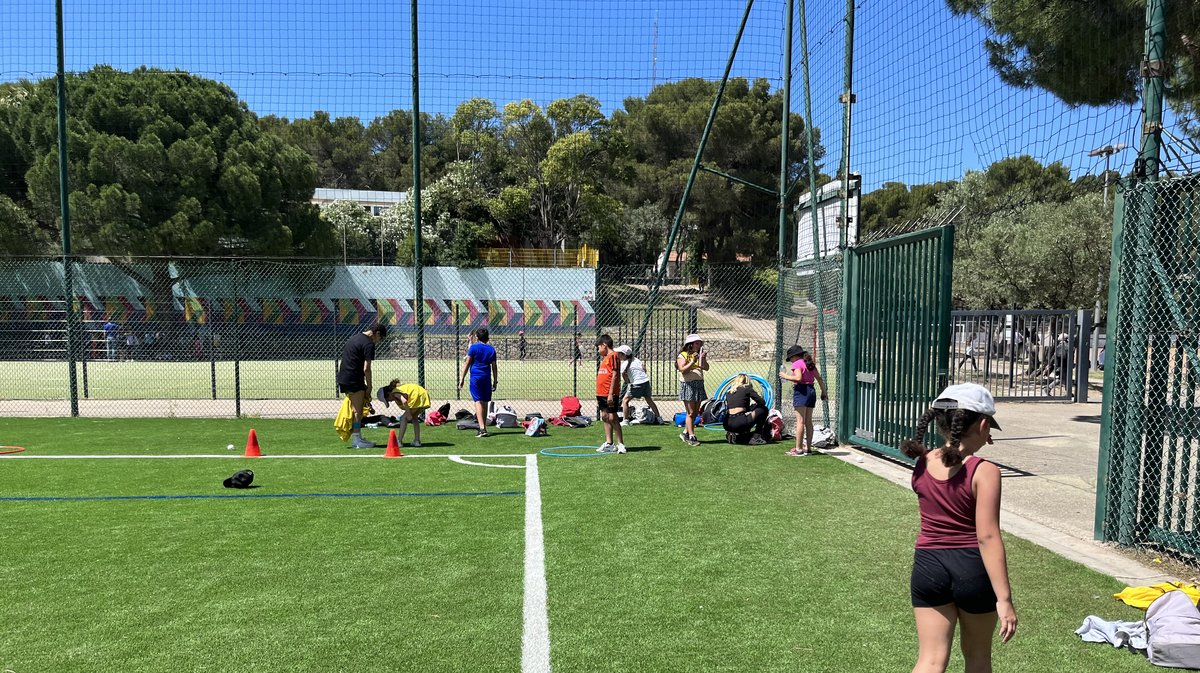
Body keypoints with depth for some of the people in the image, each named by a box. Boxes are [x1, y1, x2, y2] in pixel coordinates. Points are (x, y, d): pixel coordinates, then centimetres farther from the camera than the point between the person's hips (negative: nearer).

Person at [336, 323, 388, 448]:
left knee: (353, 409, 15)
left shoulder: (355, 337, 18)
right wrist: (369, 386, -4)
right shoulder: (369, 344, -11)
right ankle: (357, 440, 0)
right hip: (354, 379, -9)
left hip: (343, 377, 9)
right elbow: (366, 369, -15)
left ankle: (355, 439, 20)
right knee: (357, 410, -3)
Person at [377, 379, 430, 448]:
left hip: (417, 397, -9)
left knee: (404, 418, 0)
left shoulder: (395, 393, -7)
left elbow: (404, 401, -22)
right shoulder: (398, 388, 21)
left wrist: (409, 414, -18)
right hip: (424, 395, 9)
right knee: (414, 417, 23)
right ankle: (417, 441, 22)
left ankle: (399, 441, -1)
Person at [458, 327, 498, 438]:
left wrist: (462, 379, 1)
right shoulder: (491, 349, 9)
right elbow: (494, 367, 11)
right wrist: (495, 382, 16)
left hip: (475, 377, -4)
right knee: (485, 402, 13)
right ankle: (484, 428, 21)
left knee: (478, 402, -8)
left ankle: (482, 428, -19)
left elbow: (467, 364, -3)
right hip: (487, 378, 4)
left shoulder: (473, 347, -2)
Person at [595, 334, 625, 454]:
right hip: (601, 393, 9)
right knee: (605, 417, 10)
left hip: (610, 394, -9)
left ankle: (620, 444, -4)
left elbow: (615, 375, -17)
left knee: (612, 417, -9)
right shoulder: (604, 358, 18)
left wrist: (610, 393, -21)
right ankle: (609, 443, 16)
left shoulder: (613, 356, -10)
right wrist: (598, 396, 20)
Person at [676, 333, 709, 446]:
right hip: (688, 385, -7)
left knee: (696, 412, 9)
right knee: (690, 413, -8)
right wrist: (693, 361, -22)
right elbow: (683, 370, -15)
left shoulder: (699, 356, 15)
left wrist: (703, 359, -12)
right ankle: (691, 437, -7)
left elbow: (706, 368, 4)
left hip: (699, 385, 7)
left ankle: (685, 433, 21)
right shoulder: (682, 355, -3)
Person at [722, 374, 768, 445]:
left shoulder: (729, 392, 22)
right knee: (763, 410, 16)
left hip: (728, 425, 6)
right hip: (741, 423, -6)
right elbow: (762, 402, 5)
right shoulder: (747, 388, 8)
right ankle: (756, 438, 12)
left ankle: (732, 434, 12)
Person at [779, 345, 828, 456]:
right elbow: (819, 378, 16)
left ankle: (798, 449, -11)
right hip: (811, 390, 8)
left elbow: (798, 378, -22)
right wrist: (824, 391, 20)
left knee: (800, 421, -9)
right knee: (808, 422, 12)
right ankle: (808, 447, 16)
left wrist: (786, 376, -9)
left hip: (801, 391, -8)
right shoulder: (810, 364, 17)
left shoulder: (797, 364, -7)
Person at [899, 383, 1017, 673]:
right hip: (973, 569, -3)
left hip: (928, 565, 3)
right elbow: (987, 537, -19)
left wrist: (970, 449, 12)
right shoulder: (985, 472, -16)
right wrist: (1004, 598, -16)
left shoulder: (922, 464, -1)